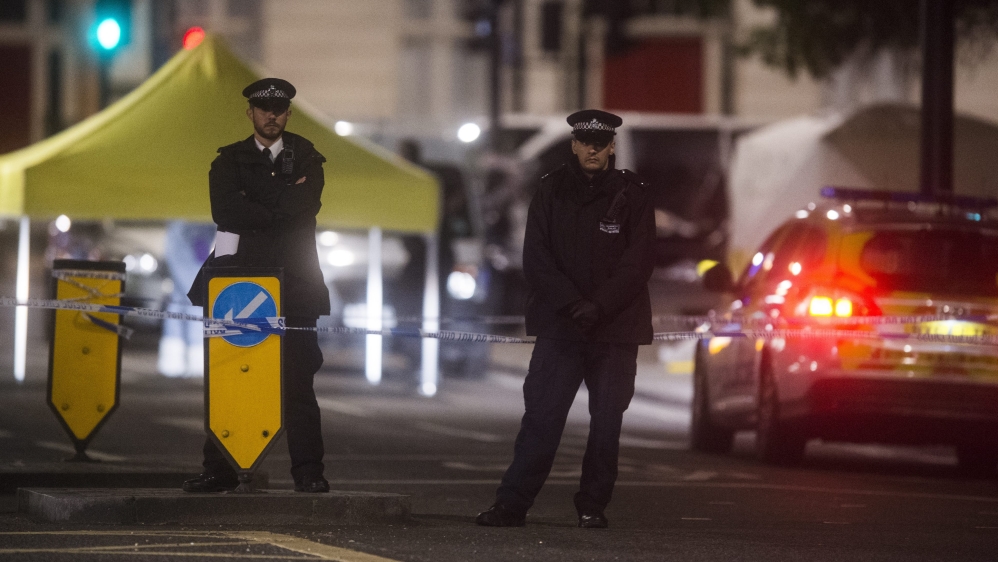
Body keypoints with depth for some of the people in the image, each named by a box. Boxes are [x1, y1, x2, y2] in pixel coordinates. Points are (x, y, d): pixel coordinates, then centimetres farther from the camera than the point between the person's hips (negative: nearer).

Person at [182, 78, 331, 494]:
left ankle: (308, 471, -3)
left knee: (298, 382, -5)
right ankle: (220, 470, 1)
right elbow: (224, 211, -7)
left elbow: (307, 205, -8)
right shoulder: (230, 160, 11)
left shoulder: (305, 158, 12)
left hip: (293, 285, -1)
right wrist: (280, 206, -8)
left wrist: (254, 209, -10)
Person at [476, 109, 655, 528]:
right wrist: (572, 303, -12)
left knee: (606, 421, 1)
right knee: (541, 414, -6)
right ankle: (512, 504, -6)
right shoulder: (551, 191, 6)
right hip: (559, 325, 0)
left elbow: (637, 265, -3)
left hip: (615, 328, 0)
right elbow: (536, 259, 0)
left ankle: (593, 506, 11)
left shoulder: (631, 195, 2)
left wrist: (598, 307, -14)